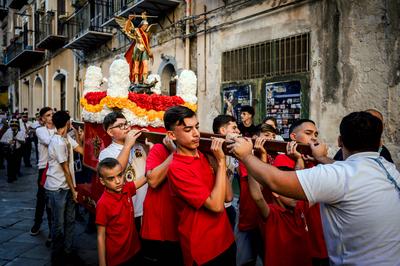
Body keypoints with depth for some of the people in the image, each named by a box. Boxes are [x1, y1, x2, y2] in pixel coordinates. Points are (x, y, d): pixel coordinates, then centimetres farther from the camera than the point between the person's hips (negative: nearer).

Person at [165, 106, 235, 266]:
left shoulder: (204, 157, 3)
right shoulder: (177, 168, -20)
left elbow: (227, 197, -1)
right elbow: (216, 205, -25)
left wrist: (221, 160, -10)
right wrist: (221, 161, -21)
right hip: (203, 251, -6)